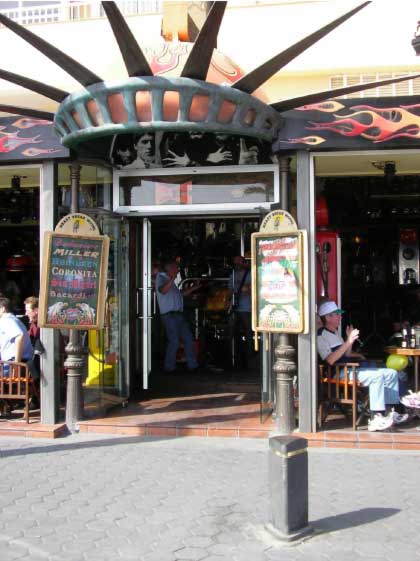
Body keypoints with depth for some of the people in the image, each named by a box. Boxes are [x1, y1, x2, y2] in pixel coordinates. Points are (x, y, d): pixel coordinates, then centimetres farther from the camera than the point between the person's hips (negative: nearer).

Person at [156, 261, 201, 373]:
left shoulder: (171, 281, 24)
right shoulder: (161, 277, -4)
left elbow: (180, 294, 33)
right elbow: (162, 290, -25)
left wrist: (193, 288, 30)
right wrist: (172, 279, -37)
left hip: (178, 314, 10)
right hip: (169, 314, -10)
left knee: (188, 338, 9)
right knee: (174, 341, -8)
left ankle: (192, 365, 15)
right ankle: (169, 367, 3)